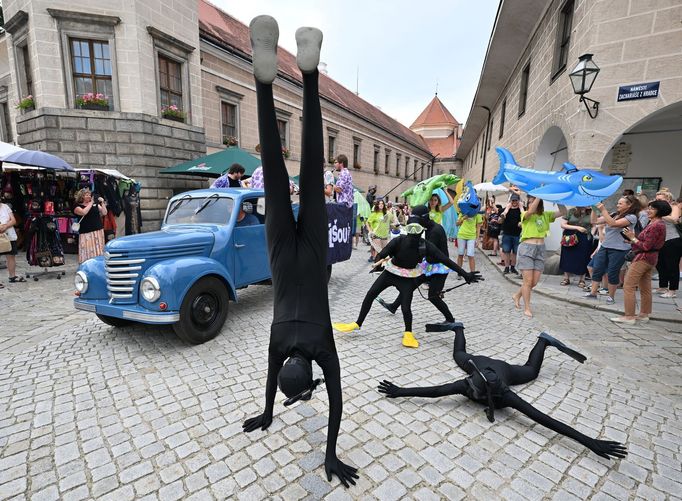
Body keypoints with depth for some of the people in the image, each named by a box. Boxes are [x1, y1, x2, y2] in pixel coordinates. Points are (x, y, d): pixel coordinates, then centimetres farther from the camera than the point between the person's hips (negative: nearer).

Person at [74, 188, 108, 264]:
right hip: (86, 233, -3)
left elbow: (104, 213, 8)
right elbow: (83, 212, -18)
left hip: (99, 231, 3)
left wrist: (102, 203, -2)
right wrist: (91, 203, -9)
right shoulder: (78, 206, 3)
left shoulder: (96, 204, 14)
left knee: (99, 250, 4)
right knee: (88, 252, -6)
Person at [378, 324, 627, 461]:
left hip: (503, 369, 0)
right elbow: (434, 390, -48)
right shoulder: (468, 385, -43)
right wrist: (399, 392, -53)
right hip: (480, 363, 0)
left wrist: (589, 442, -58)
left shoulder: (504, 395, -45)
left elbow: (545, 419, -52)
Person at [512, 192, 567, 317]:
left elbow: (563, 212, -3)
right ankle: (527, 308, 7)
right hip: (527, 248, -4)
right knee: (528, 281, -5)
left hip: (540, 249, 4)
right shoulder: (526, 215, -2)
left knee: (535, 282, 5)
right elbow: (531, 211, -25)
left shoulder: (546, 215, 9)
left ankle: (517, 296, 30)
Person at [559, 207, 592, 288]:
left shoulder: (590, 212, 7)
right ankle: (566, 278, 16)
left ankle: (581, 280, 15)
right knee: (568, 258, 4)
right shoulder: (571, 211, 1)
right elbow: (563, 225, -3)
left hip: (584, 239, 1)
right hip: (570, 239, -1)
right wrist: (577, 227, -12)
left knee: (582, 259, 3)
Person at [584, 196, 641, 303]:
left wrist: (603, 210, -23)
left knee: (613, 273, 1)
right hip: (604, 247, 6)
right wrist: (594, 209, -1)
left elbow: (613, 224, -24)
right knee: (597, 270, 4)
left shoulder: (632, 217, -8)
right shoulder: (613, 215, 10)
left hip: (619, 250, -6)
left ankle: (611, 296, 16)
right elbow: (595, 221, 9)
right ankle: (592, 293, 11)